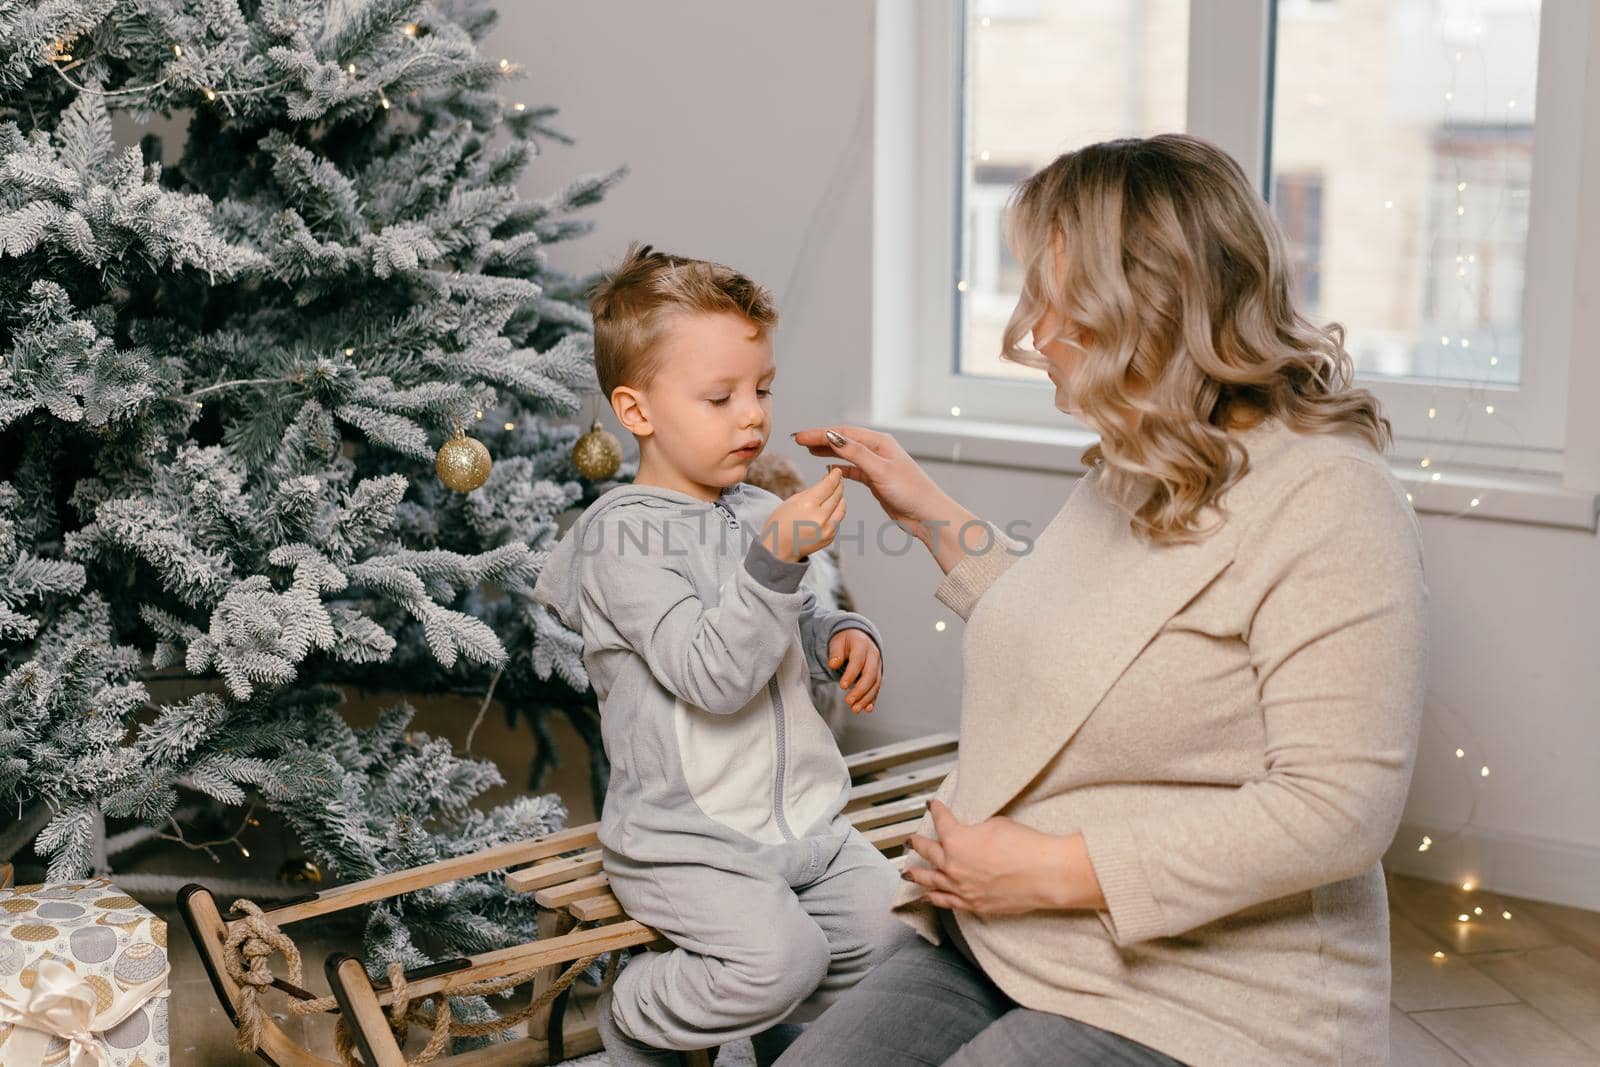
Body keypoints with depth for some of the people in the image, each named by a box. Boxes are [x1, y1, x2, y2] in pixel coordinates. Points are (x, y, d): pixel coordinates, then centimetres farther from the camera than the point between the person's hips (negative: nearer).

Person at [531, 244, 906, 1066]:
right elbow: (712, 675, -26)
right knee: (783, 953, -25)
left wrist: (842, 637, 4)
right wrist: (778, 561, -34)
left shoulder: (758, 513, 8)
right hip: (684, 836, -7)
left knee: (887, 925, -8)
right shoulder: (623, 533, -16)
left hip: (799, 814, 7)